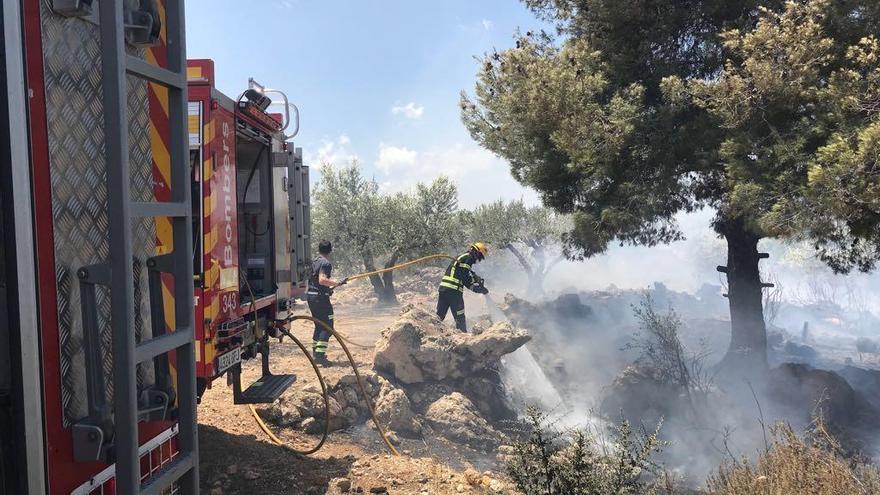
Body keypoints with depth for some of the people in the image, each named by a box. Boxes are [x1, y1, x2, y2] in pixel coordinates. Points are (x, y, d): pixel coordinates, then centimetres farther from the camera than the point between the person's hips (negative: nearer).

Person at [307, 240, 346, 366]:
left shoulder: (315, 261, 15)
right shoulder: (326, 263, -13)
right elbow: (322, 280, -25)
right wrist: (338, 283, -25)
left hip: (311, 295, 9)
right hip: (320, 297, -9)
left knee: (319, 325, 19)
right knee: (327, 327, -6)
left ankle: (315, 353, 24)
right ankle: (320, 355, -13)